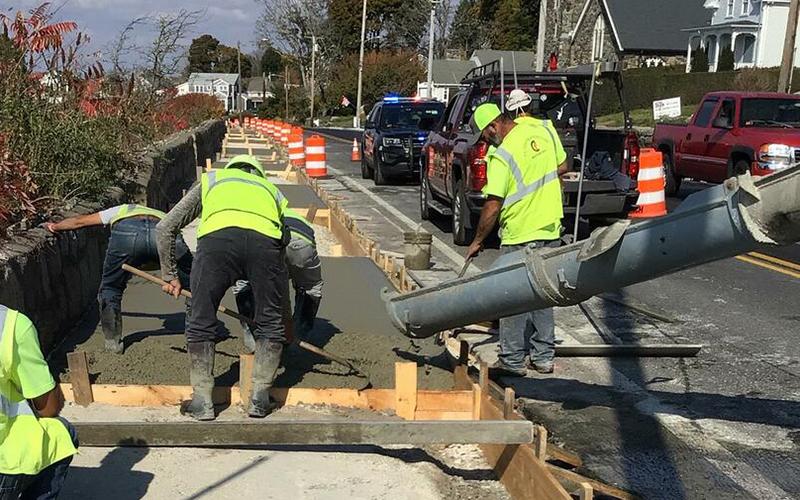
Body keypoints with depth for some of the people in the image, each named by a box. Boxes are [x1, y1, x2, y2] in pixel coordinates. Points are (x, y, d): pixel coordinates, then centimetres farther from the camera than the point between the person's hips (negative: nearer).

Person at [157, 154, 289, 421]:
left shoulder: (210, 180, 39)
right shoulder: (271, 189, 41)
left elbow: (164, 228, 34)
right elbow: (284, 242, 41)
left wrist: (170, 275, 46)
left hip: (217, 237, -1)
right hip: (265, 240, 1)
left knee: (201, 323, 16)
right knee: (270, 323, 21)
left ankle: (202, 401, 22)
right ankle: (259, 397, 22)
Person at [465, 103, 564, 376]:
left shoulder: (502, 157, -18)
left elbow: (493, 205, -18)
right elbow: (561, 167, 17)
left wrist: (477, 241, -8)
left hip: (520, 236, -8)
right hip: (551, 230, 8)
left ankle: (513, 361, 10)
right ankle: (544, 357, 23)